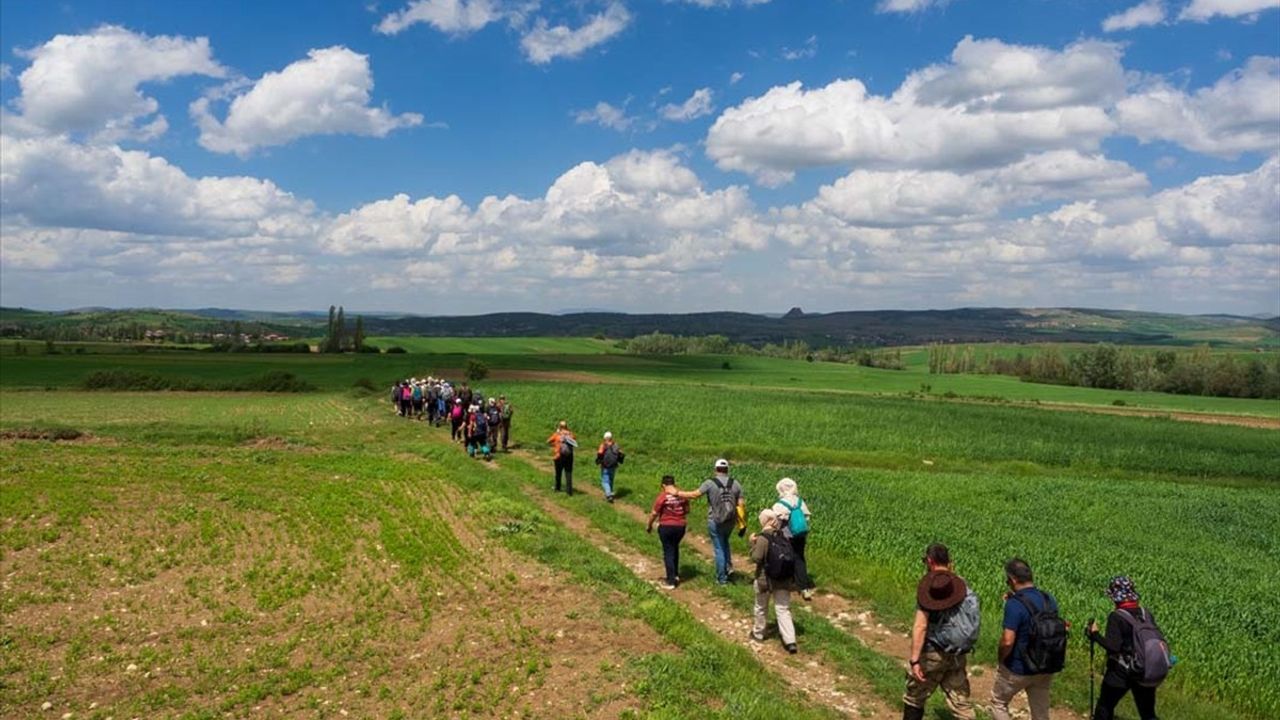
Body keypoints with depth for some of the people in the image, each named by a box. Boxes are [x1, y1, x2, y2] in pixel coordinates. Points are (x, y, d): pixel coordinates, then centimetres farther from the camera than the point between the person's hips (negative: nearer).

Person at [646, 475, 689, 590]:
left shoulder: (662, 496, -15)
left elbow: (654, 513, -12)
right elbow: (687, 510, 10)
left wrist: (649, 526, 2)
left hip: (666, 527, -5)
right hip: (680, 527, 5)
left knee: (668, 552, 4)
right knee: (675, 548, 26)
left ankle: (671, 581, 5)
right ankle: (676, 574, 32)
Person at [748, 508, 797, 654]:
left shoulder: (762, 538, -18)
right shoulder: (782, 535, -1)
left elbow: (756, 558, -17)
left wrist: (753, 544, -7)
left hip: (765, 579, -4)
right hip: (784, 579, 4)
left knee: (761, 608, 18)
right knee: (783, 610, 8)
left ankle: (758, 633, 36)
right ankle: (790, 641, 0)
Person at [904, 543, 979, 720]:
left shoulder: (928, 586, -15)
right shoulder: (961, 584, 1)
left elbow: (920, 626, -21)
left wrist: (914, 660, -21)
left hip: (933, 653, -5)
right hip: (958, 655, 5)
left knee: (914, 697, 13)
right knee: (960, 701, 11)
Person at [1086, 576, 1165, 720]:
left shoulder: (1116, 617, -17)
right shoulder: (1146, 613, -1)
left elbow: (1113, 646, -23)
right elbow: (1159, 639, -1)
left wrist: (1094, 634, -12)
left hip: (1120, 673, -5)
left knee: (1104, 708, 12)